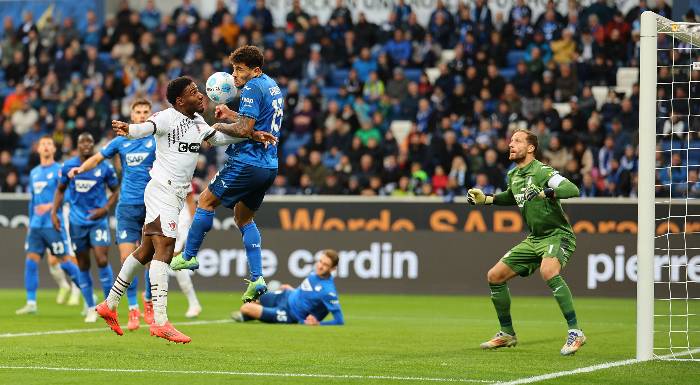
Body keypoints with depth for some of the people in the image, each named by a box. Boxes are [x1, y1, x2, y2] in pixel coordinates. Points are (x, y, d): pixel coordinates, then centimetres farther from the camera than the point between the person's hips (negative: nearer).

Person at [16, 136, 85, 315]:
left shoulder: (59, 170, -4)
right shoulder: (34, 172, 17)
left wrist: (51, 206, -27)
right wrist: (30, 223, 24)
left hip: (54, 224, -6)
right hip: (36, 225, 6)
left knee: (64, 261, -4)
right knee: (31, 261, -2)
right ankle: (31, 303, 1)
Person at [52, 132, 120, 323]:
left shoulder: (105, 167, -4)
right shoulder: (68, 166, 1)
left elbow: (116, 191, 5)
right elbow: (60, 190, 13)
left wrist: (105, 209, -10)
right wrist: (54, 212, 2)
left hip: (98, 220, -2)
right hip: (77, 221, 2)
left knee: (102, 260, -15)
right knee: (83, 265, 5)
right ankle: (91, 309, 15)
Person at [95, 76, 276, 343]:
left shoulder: (197, 121, 15)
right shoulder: (167, 117, -12)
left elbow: (218, 138, 31)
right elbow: (146, 128, -31)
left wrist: (252, 135, 23)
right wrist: (128, 129, -54)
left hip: (177, 195, 10)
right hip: (161, 190, -9)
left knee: (146, 251, 15)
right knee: (164, 250, -17)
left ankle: (109, 305, 25)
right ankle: (160, 321, -24)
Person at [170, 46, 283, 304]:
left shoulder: (252, 88, -14)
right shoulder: (272, 87, 16)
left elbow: (244, 129, -21)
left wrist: (219, 126, -5)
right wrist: (230, 115, 19)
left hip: (247, 163, -10)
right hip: (269, 166, 10)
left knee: (206, 201, 6)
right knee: (244, 217, 18)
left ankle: (189, 256, 12)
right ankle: (257, 279, 9)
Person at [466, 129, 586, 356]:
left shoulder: (542, 171, -16)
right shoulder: (513, 175, 9)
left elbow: (573, 190, -31)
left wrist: (544, 193, -43)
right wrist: (485, 199, 22)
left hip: (558, 235, -9)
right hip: (534, 239, 9)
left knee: (548, 272, -38)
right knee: (494, 276, 7)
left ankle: (575, 333, -32)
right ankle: (507, 334, 23)